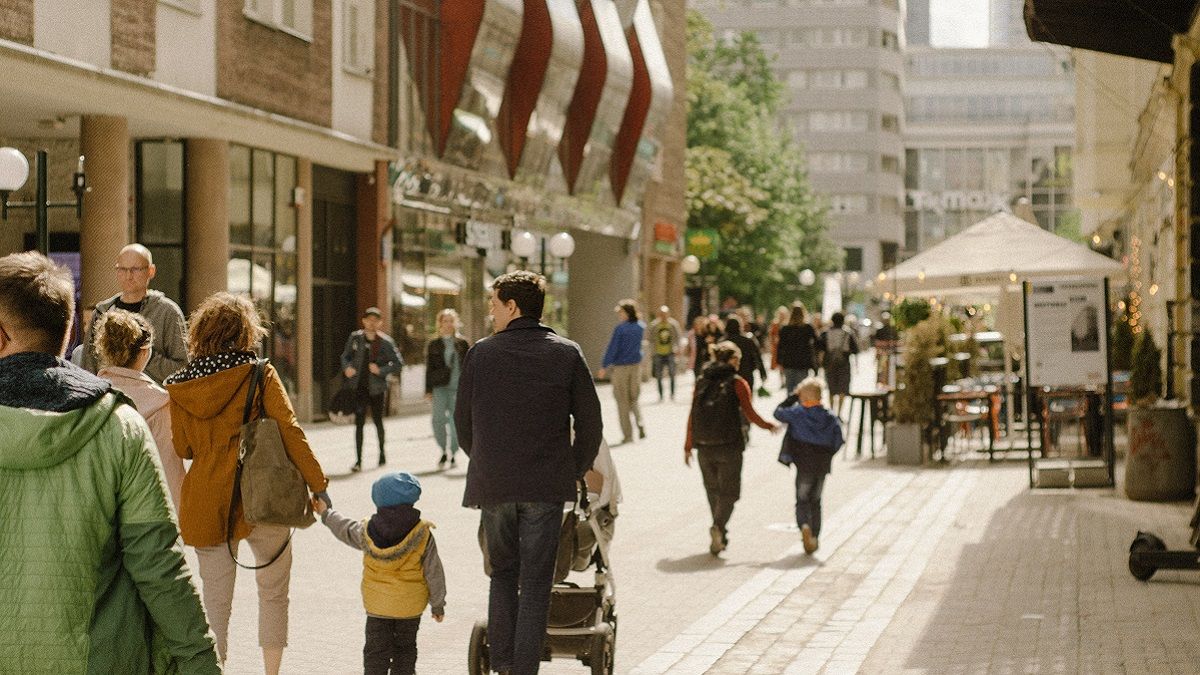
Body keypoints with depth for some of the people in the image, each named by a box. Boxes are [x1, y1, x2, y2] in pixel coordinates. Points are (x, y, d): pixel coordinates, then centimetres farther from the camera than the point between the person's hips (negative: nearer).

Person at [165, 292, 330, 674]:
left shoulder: (179, 388, 2)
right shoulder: (260, 375, -6)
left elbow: (183, 449, 8)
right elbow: (289, 432, -10)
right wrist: (318, 485, -7)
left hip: (208, 503, 2)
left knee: (215, 599, 9)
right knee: (273, 591, 13)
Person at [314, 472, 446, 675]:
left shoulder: (367, 531, -6)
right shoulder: (423, 534, -10)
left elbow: (346, 530, 14)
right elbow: (434, 572, -6)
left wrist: (326, 514, 33)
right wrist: (438, 604, 5)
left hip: (377, 605, 1)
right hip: (410, 605, -1)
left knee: (376, 650, 8)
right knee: (405, 648, 12)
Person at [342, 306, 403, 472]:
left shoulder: (385, 342, -6)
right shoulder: (355, 338, 1)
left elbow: (398, 363, -5)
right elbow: (345, 356, 14)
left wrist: (381, 370, -18)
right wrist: (347, 368, -7)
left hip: (376, 387, -1)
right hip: (359, 386, 1)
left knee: (378, 420, 14)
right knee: (359, 423, -4)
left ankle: (382, 451, 38)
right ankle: (358, 460, -2)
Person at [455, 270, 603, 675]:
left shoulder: (481, 353, 0)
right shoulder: (567, 354, 0)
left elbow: (463, 419, 7)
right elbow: (590, 422, 1)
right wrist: (576, 471, 15)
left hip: (493, 484, 1)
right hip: (547, 484, -1)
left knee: (502, 572, 17)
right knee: (535, 581, 5)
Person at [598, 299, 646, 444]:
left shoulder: (620, 328, -15)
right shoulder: (641, 327, 2)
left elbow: (612, 348, -14)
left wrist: (604, 367, -8)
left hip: (620, 367, -5)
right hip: (636, 366, 5)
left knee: (622, 401, 4)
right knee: (633, 399, 19)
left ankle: (627, 435, 3)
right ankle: (640, 423, -6)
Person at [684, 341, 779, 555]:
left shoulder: (702, 382, 7)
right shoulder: (737, 383, -5)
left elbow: (692, 416, 6)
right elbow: (750, 414, -5)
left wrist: (688, 446, 13)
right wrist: (769, 426, 12)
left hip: (704, 447, 4)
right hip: (729, 447, -4)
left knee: (713, 490, 17)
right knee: (729, 491, 3)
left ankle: (720, 537, 22)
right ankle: (718, 526, -21)